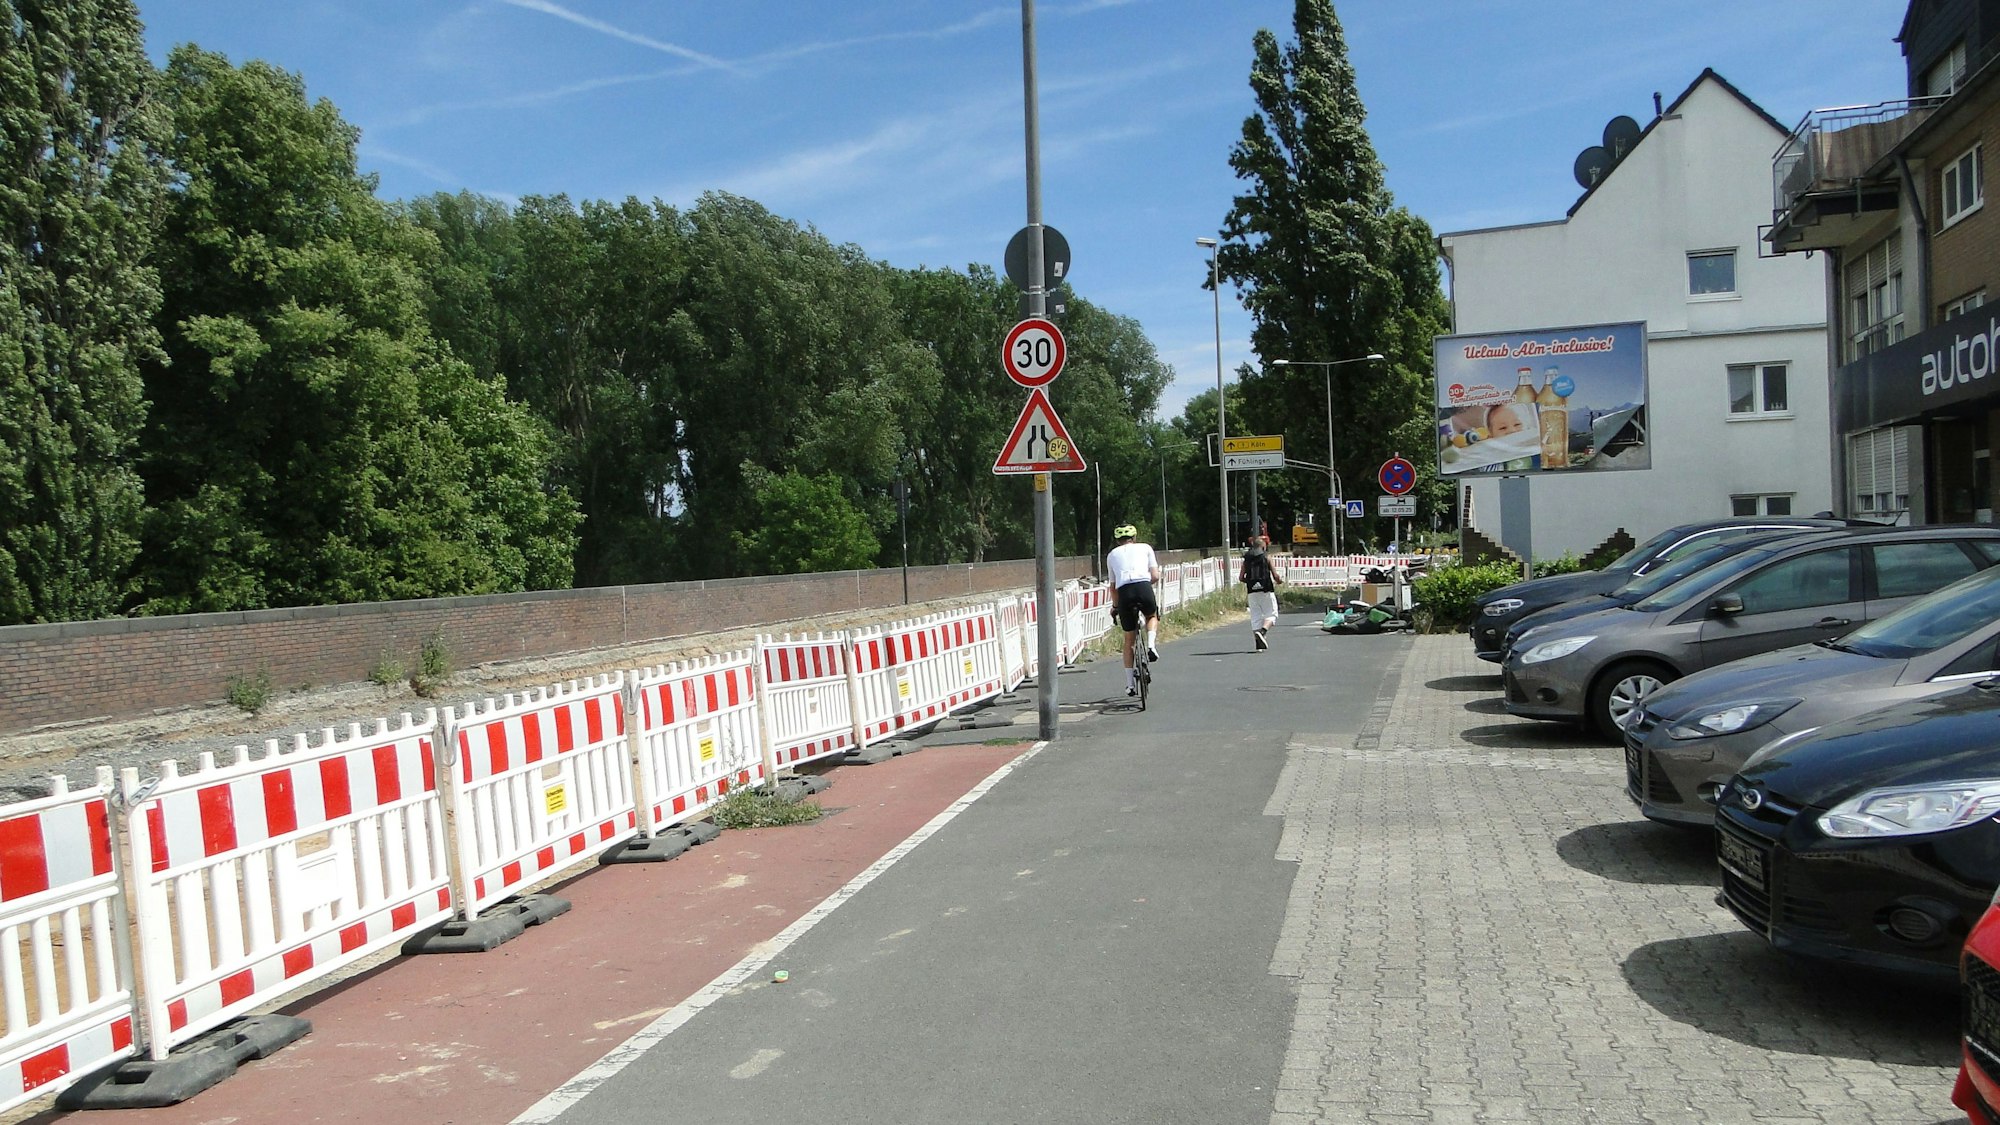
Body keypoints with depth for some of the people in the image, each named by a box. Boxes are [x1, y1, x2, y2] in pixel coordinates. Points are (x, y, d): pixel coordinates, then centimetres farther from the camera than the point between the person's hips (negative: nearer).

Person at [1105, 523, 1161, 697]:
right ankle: (1151, 645, 5)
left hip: (1124, 592, 1)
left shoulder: (1112, 554, 26)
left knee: (1129, 640, 16)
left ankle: (1130, 684, 17)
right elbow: (1155, 576, 14)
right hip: (1143, 587, -1)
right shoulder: (1145, 547, 22)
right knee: (1152, 616, 33)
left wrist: (1115, 606, 39)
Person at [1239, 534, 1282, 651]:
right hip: (1266, 590, -4)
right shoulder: (1266, 557, -2)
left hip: (1252, 592, 4)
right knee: (1271, 614, 6)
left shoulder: (1247, 559, 9)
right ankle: (1262, 631, -21)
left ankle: (1259, 645, 4)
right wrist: (1279, 581, 15)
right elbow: (1275, 575, -5)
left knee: (1255, 616, 8)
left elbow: (1241, 578, 7)